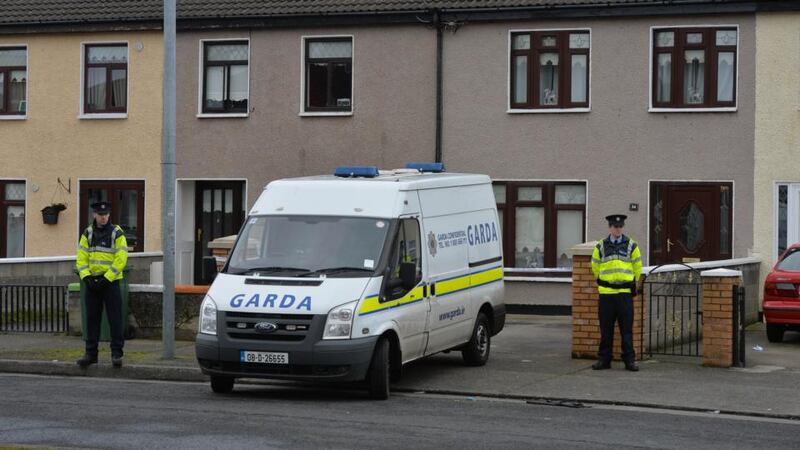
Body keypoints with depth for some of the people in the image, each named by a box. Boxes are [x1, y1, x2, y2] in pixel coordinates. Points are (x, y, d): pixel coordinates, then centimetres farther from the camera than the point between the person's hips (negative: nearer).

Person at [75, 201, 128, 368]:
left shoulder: (117, 233, -4)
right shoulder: (87, 233, 8)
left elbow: (121, 260, -11)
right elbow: (81, 258, 5)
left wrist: (106, 279, -15)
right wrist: (86, 277, -9)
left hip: (110, 282, -4)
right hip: (92, 282, 4)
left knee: (115, 318, -5)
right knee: (92, 318, 7)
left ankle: (116, 353, -1)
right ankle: (91, 353, 13)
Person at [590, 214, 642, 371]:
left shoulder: (631, 246, 3)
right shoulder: (600, 247, 5)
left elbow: (637, 268, 13)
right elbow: (595, 267, 18)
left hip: (625, 293, -1)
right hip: (606, 293, 1)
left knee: (626, 329, -1)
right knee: (605, 329, 5)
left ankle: (629, 360, 3)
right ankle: (604, 359, 11)